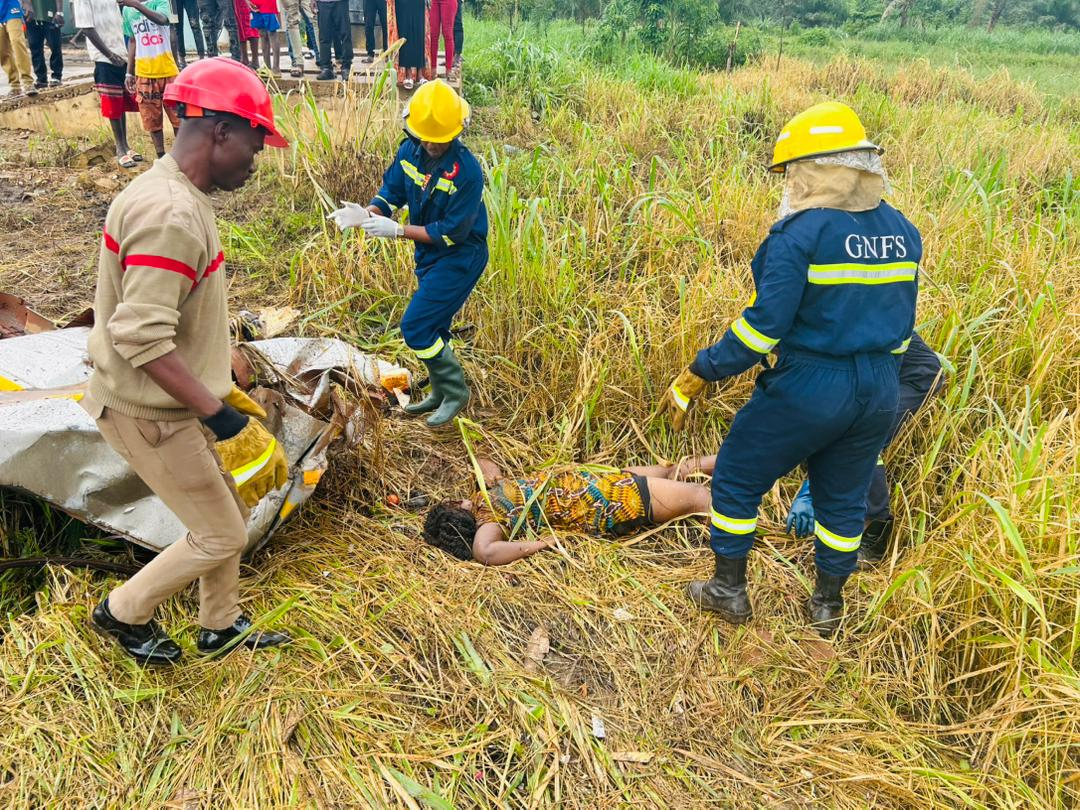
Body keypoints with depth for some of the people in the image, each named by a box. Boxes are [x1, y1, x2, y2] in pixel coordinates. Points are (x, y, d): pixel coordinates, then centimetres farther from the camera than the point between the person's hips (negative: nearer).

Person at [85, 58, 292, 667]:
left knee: (231, 507, 20)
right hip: (151, 415, -10)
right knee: (220, 537, 5)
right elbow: (142, 338, -30)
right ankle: (124, 612, 29)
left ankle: (222, 626, 39)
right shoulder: (168, 214, -26)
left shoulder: (185, 197, 6)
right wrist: (219, 415, -27)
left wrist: (221, 385, 18)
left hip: (182, 399, 10)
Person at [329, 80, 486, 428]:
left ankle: (455, 391, 8)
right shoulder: (410, 151, -6)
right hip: (429, 253, 8)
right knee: (432, 327, 18)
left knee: (416, 326, -10)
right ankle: (441, 393, 37)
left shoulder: (467, 170, -26)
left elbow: (452, 233, -25)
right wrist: (367, 214, -19)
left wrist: (397, 230, -26)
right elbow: (391, 191, 3)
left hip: (460, 258, -8)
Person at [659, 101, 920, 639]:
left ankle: (729, 592, 24)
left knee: (736, 478, 13)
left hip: (807, 388, -7)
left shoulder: (801, 233, -17)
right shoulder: (902, 231, 5)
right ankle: (828, 606, 37)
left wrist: (699, 374, -14)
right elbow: (899, 321, 12)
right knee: (843, 498, 22)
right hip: (880, 392, 7)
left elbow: (766, 322, -21)